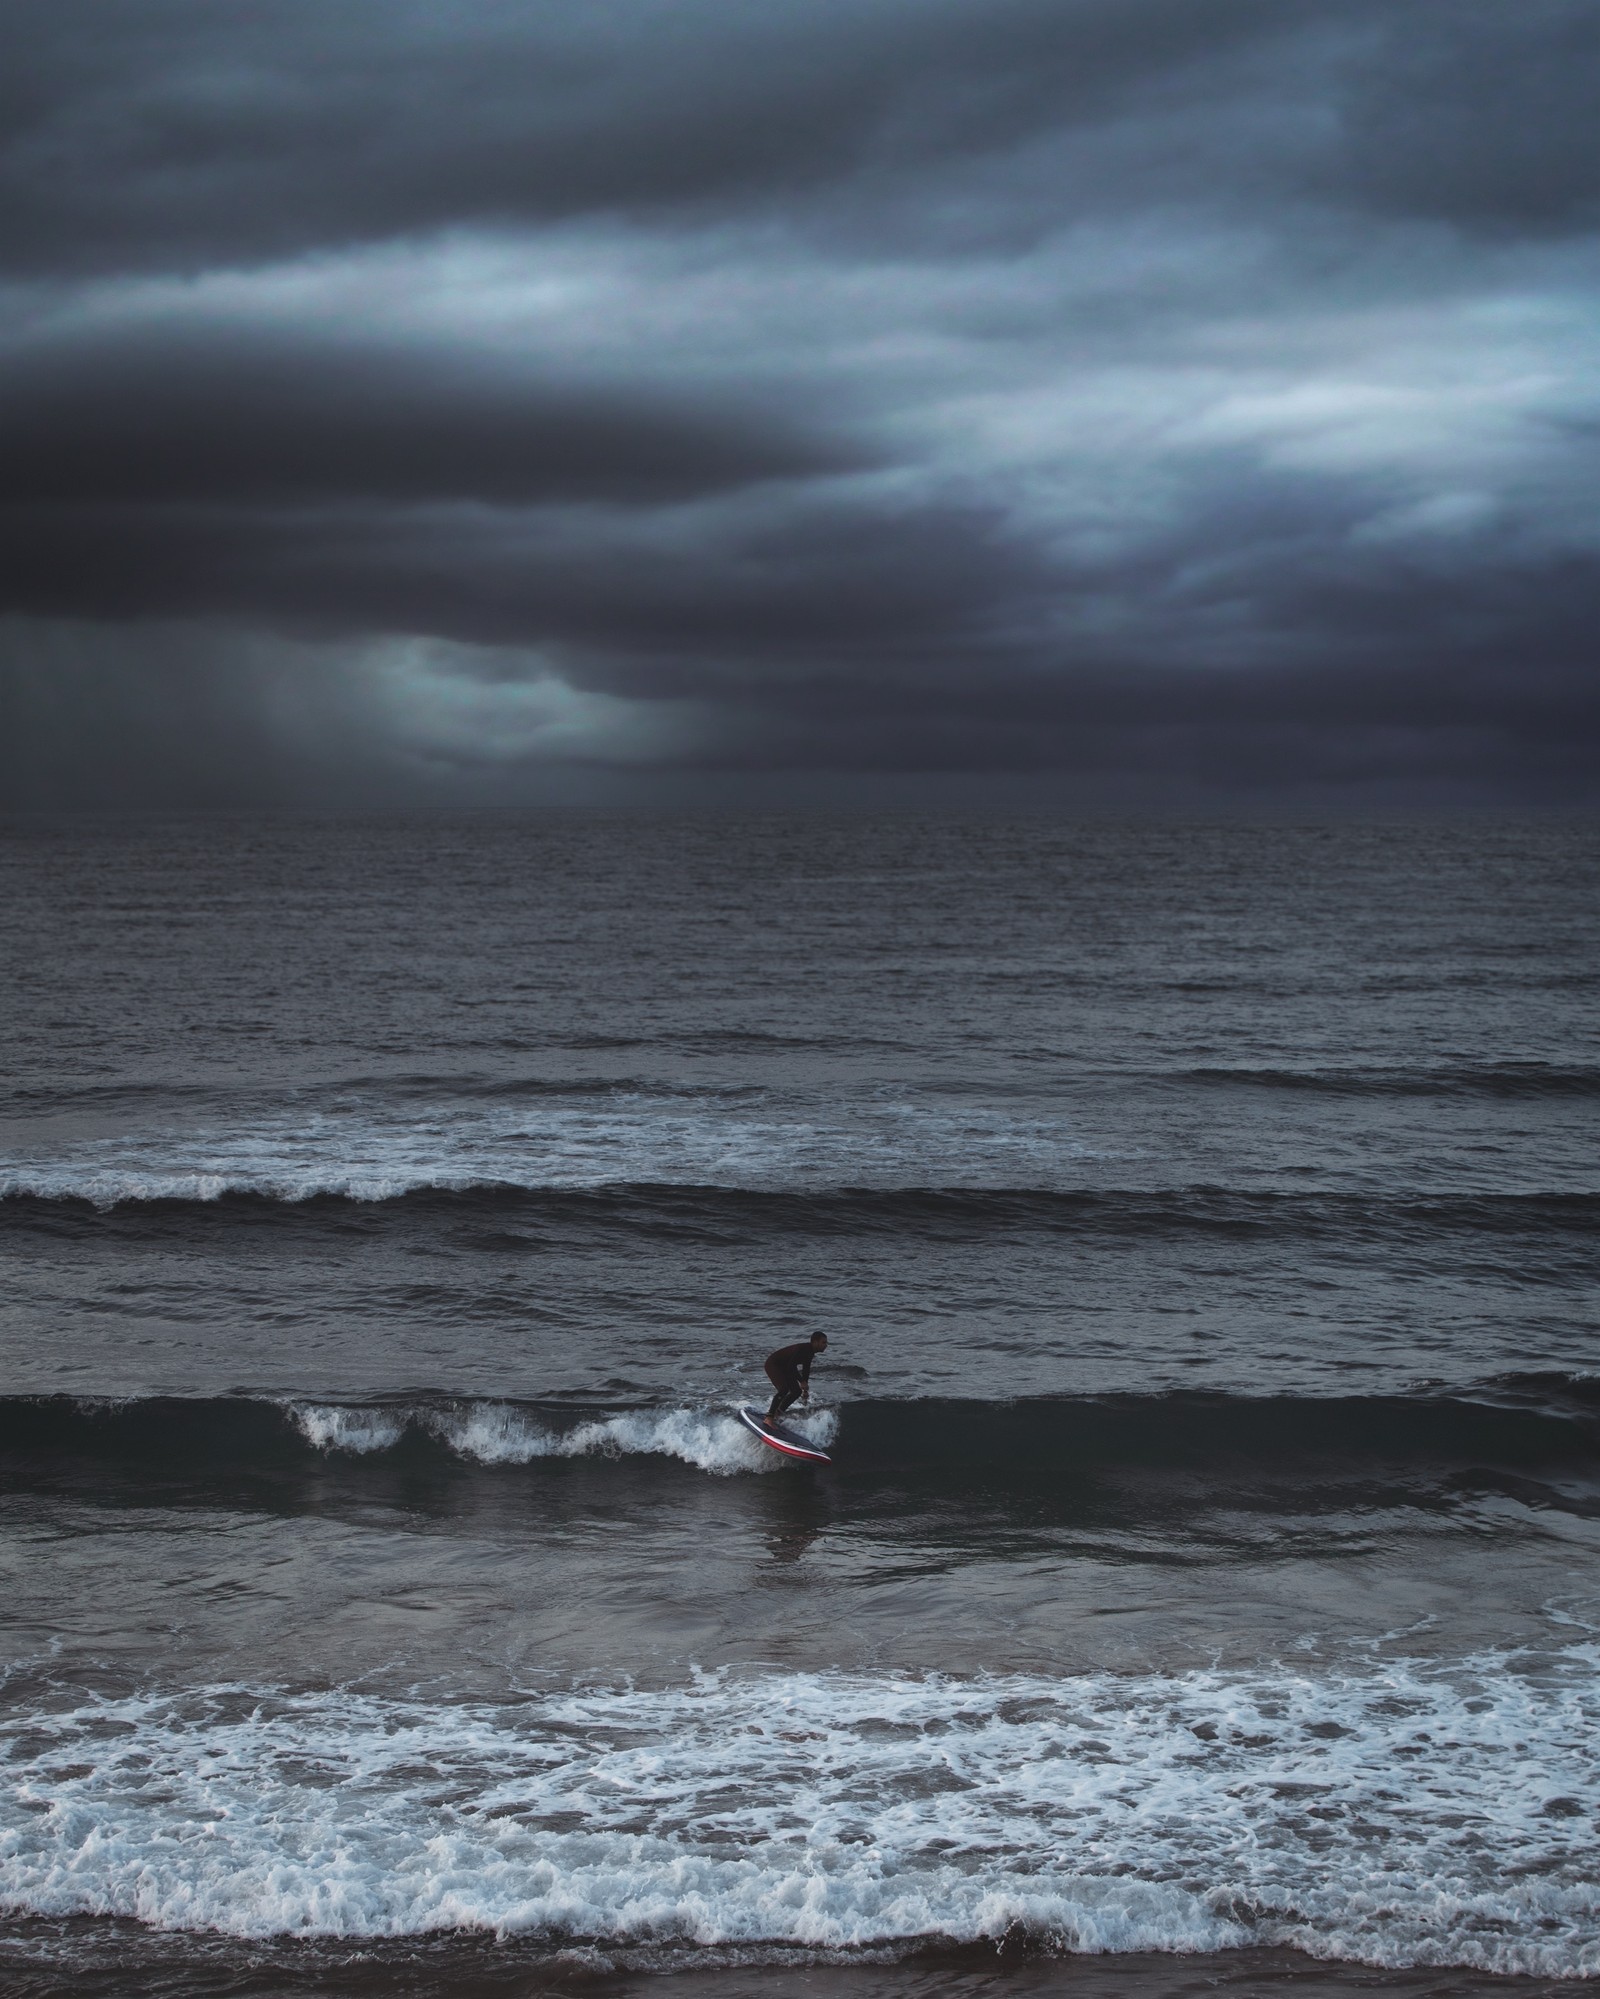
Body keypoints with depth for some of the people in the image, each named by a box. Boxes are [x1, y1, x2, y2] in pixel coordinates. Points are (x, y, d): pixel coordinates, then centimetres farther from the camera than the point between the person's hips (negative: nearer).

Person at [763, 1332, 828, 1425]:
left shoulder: (810, 1352, 2)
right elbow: (791, 1366, -32)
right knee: (784, 1389, -28)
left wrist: (805, 1390, 15)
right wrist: (802, 1382, -31)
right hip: (772, 1364, -10)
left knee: (797, 1391, 4)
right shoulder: (802, 1348, -28)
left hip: (783, 1368, 10)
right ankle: (769, 1417, -29)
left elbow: (806, 1370, 13)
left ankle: (777, 1414, 12)